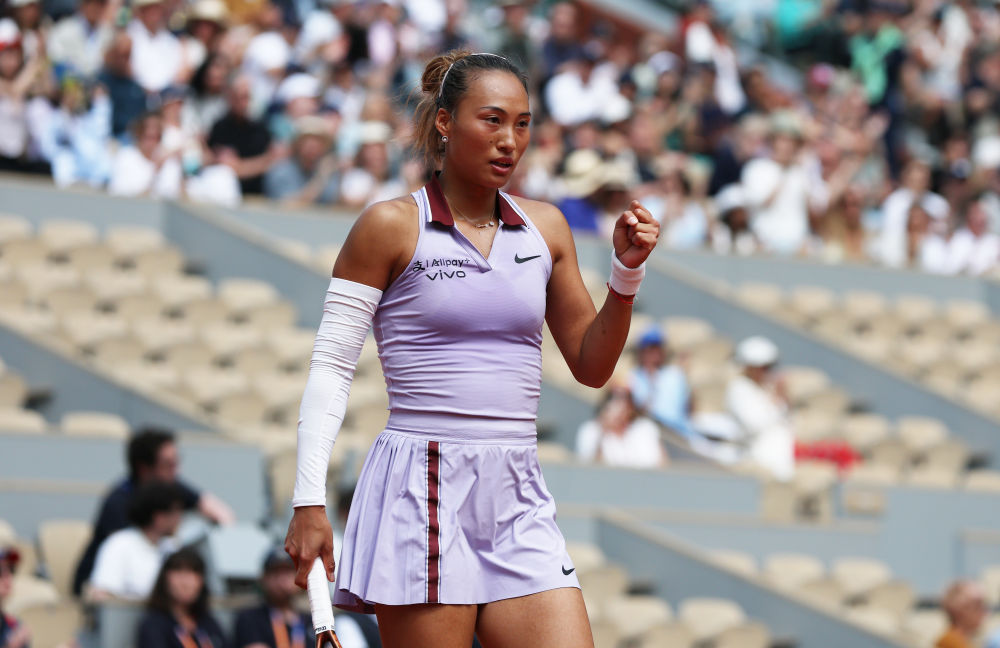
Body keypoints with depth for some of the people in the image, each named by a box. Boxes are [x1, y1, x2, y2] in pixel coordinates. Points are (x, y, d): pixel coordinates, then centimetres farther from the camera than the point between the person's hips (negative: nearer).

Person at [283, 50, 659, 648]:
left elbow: (591, 367, 18)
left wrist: (627, 271, 2)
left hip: (519, 503, 5)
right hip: (422, 494, -4)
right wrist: (310, 500, -9)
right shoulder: (391, 226, -1)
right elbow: (331, 367, -1)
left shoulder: (545, 229, 12)